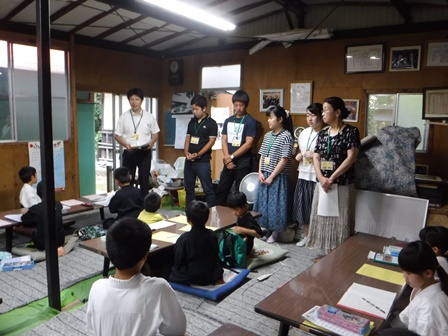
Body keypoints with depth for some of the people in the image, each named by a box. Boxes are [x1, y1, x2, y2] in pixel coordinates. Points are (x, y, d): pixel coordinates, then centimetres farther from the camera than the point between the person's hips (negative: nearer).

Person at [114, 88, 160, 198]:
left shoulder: (149, 117, 3)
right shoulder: (123, 117, 1)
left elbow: (155, 133, 9)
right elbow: (117, 135, 3)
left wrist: (151, 143, -11)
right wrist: (126, 145, -16)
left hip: (145, 152, 0)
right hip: (129, 152, 0)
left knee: (144, 180, 6)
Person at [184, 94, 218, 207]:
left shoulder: (211, 123, -5)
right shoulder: (192, 122, 13)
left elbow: (211, 141, -11)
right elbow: (187, 138, 14)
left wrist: (198, 154, -16)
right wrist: (186, 152, -4)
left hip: (203, 161, -6)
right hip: (189, 160, 6)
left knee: (207, 188, -2)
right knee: (188, 187, 13)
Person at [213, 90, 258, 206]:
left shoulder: (250, 121, -6)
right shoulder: (228, 121, 10)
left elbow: (248, 144, -13)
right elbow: (224, 140, 6)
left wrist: (232, 156, -12)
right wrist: (227, 158, -8)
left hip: (243, 163, -5)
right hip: (229, 163, 5)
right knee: (221, 190, 9)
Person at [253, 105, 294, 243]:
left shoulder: (286, 136, -11)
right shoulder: (267, 135, 11)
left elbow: (284, 160, -15)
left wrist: (271, 177, -15)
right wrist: (260, 172, 0)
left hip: (278, 177, -7)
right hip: (264, 176, 7)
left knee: (275, 204, 1)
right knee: (263, 203, 13)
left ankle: (274, 234, 16)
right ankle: (265, 229, 27)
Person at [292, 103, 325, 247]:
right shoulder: (304, 133, 11)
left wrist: (315, 155, -20)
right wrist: (299, 155, 5)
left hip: (318, 177, -7)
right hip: (303, 175, 7)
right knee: (303, 205, 12)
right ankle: (306, 234, 28)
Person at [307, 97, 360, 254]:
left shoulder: (351, 131, -6)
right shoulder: (322, 134, 11)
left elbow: (351, 158, -14)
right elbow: (316, 158, 6)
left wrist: (331, 178, -15)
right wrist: (321, 178, -11)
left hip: (342, 185, -6)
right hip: (322, 184, 6)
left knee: (340, 221, 0)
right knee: (322, 219, 10)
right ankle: (326, 252, 23)